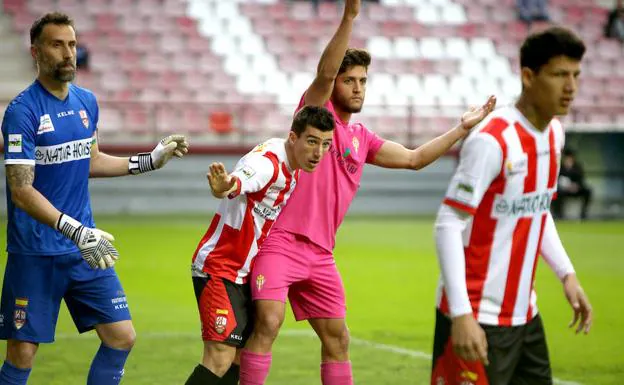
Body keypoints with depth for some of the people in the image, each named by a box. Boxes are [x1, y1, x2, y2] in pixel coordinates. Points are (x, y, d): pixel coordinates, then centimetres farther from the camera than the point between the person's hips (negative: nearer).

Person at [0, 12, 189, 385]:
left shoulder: (86, 101, 8)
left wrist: (150, 160, 20)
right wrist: (75, 231, -28)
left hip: (87, 249, 6)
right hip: (36, 254, -6)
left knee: (122, 338, 3)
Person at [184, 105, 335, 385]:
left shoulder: (293, 169, 4)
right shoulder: (267, 162, -25)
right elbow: (238, 182, -49)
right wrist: (224, 187, -70)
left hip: (246, 274, 9)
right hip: (217, 270, -9)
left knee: (241, 359, 9)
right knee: (220, 358, -19)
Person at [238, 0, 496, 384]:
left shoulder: (362, 139, 17)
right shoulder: (317, 112, -1)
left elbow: (413, 158, 23)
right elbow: (324, 72, -19)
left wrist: (462, 128, 18)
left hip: (320, 253, 7)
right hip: (281, 241, -7)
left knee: (338, 338, 10)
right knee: (268, 323, -21)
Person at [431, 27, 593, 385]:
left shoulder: (554, 133, 7)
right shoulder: (492, 140, -18)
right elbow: (448, 226, -19)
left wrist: (567, 273, 10)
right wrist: (461, 314, -25)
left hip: (524, 314, 8)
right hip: (479, 320, -8)